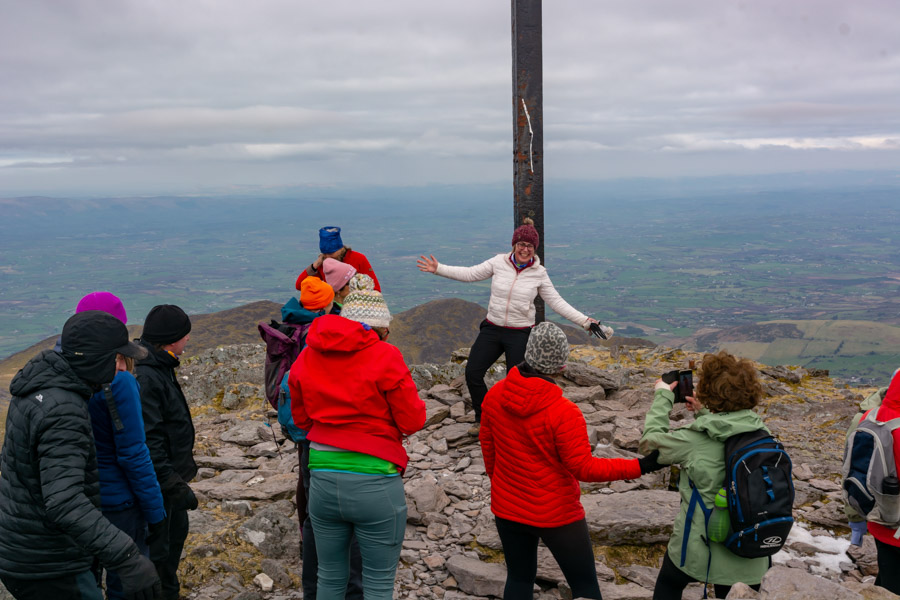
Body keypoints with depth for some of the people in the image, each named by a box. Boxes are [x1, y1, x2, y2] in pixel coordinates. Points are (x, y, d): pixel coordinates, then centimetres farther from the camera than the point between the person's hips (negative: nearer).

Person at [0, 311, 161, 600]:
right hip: (48, 569, -10)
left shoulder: (41, 386, 3)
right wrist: (127, 559, -47)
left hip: (24, 552, 10)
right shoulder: (62, 413, -28)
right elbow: (65, 503, -40)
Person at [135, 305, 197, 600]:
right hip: (155, 483, -11)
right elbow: (148, 441, -29)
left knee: (176, 531, 24)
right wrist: (173, 484, -27)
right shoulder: (143, 377, -26)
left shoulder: (159, 368, 8)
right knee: (156, 548, 1)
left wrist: (185, 464, 25)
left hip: (171, 474, 11)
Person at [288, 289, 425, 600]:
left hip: (322, 481, 5)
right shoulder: (385, 357, -13)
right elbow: (413, 422, -8)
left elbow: (301, 419, 13)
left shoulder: (307, 357, 4)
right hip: (375, 484, -5)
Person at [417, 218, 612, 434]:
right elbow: (470, 274, 5)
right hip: (492, 329, 2)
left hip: (521, 334, -2)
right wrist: (438, 269, -1)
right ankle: (483, 419, 18)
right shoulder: (499, 262, -1)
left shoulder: (539, 273, -3)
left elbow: (557, 302, -2)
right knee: (472, 372, -4)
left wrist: (585, 321, -9)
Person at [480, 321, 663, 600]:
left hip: (507, 509, 5)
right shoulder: (564, 413, -25)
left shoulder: (495, 396, -10)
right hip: (556, 514, -5)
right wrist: (640, 467, -17)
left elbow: (488, 448, 3)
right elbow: (584, 469, -21)